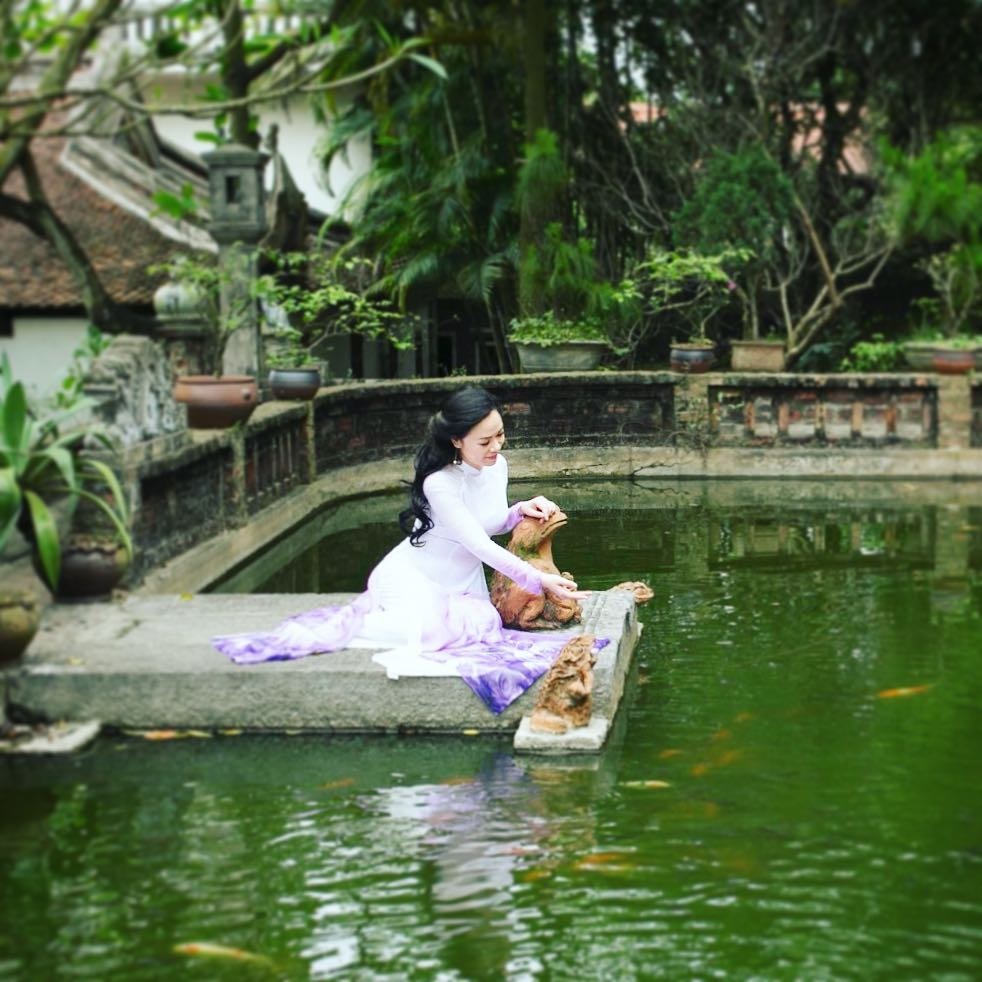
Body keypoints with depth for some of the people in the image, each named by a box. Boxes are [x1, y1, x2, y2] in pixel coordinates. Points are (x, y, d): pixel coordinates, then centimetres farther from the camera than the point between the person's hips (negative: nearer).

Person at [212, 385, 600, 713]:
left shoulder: (497, 465, -5)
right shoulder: (440, 483, -26)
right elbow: (479, 544, -27)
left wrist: (522, 510, -11)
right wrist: (538, 580, -33)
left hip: (462, 581, 8)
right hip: (416, 577, -8)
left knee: (484, 623, -19)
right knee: (427, 630, -35)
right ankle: (349, 623, -6)